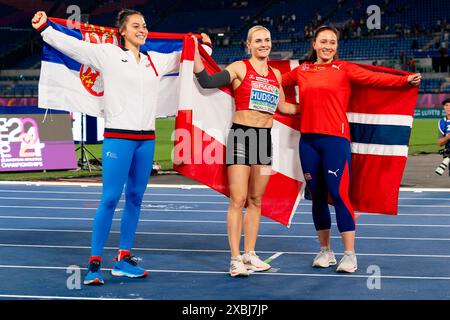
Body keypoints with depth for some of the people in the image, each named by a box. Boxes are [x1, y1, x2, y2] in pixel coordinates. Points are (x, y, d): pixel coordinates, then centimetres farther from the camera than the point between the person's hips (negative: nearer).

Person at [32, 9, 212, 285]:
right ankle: (95, 263, -4)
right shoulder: (108, 54, 1)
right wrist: (44, 28, -14)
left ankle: (124, 259, 17)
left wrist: (202, 45, 15)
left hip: (146, 139, 6)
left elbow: (184, 58, 30)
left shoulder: (156, 61, 15)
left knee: (135, 198, 8)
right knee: (110, 198, -9)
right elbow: (74, 45, -6)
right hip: (118, 137, -5)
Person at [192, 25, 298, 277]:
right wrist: (195, 53, -19)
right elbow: (207, 81, -13)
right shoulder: (240, 68, -1)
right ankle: (235, 259, -5)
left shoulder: (276, 74, 15)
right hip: (241, 136, -5)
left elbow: (283, 106, 26)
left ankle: (250, 254, 18)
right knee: (238, 200, -8)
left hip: (265, 138, 5)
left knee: (256, 200, 10)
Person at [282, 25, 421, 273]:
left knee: (338, 194, -10)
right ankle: (325, 251, 20)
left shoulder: (343, 69, 3)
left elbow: (374, 78, -8)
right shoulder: (301, 71, 12)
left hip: (335, 139, -4)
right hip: (308, 140, 4)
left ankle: (350, 255, -3)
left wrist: (405, 80, -20)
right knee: (317, 195, 9)